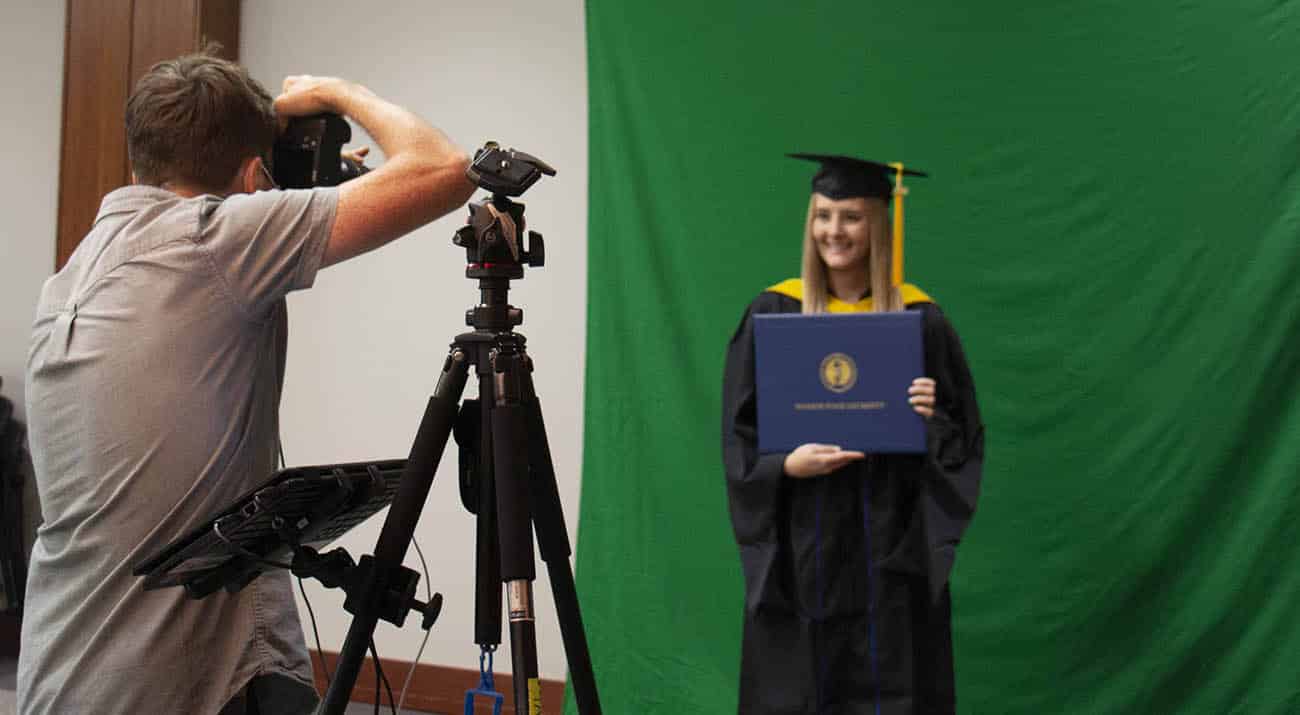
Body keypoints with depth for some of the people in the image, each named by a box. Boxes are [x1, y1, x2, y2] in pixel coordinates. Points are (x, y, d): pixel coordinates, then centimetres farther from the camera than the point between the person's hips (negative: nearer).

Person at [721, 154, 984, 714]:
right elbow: (740, 435, 0)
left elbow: (963, 437, 3)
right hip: (799, 543, 0)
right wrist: (787, 464, -18)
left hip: (890, 544, 0)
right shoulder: (772, 313, 1)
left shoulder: (919, 318, 1)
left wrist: (931, 419, -17)